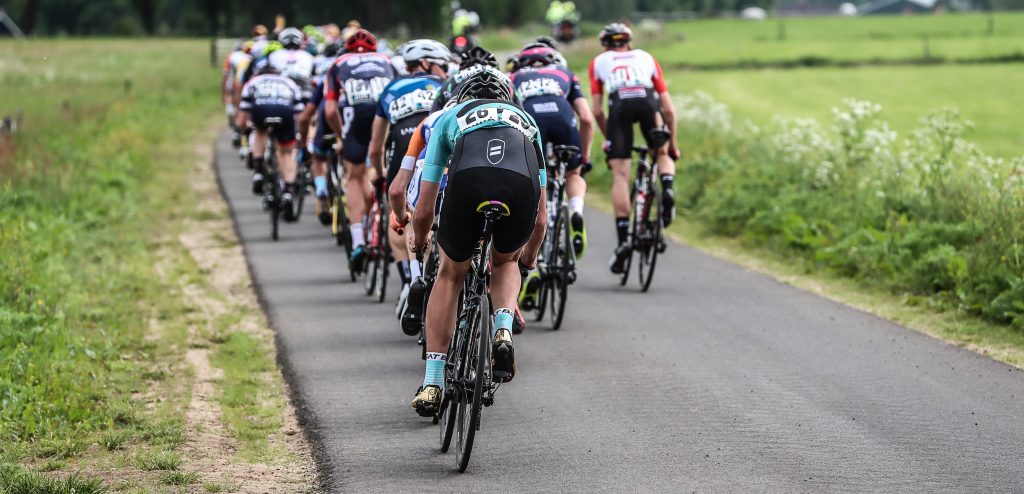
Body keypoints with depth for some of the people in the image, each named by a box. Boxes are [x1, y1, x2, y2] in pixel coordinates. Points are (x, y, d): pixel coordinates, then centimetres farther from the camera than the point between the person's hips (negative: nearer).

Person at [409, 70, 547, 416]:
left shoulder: (450, 117, 36)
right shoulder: (525, 120, 41)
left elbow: (424, 209, 33)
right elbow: (541, 217, 43)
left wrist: (419, 241, 55)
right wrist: (529, 256, 62)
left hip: (468, 182, -1)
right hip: (521, 185, 1)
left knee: (450, 275, 23)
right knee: (505, 262, 33)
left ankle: (432, 384, 18)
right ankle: (503, 332, 7)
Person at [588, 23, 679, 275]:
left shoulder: (599, 62, 31)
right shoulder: (647, 58, 33)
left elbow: (597, 111, 24)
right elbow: (668, 109, 29)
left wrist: (609, 138, 38)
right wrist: (672, 143, 39)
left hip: (620, 105, -1)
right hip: (648, 102, 1)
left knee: (620, 176, 3)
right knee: (662, 153, 26)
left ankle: (623, 239, -6)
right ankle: (667, 188, -6)